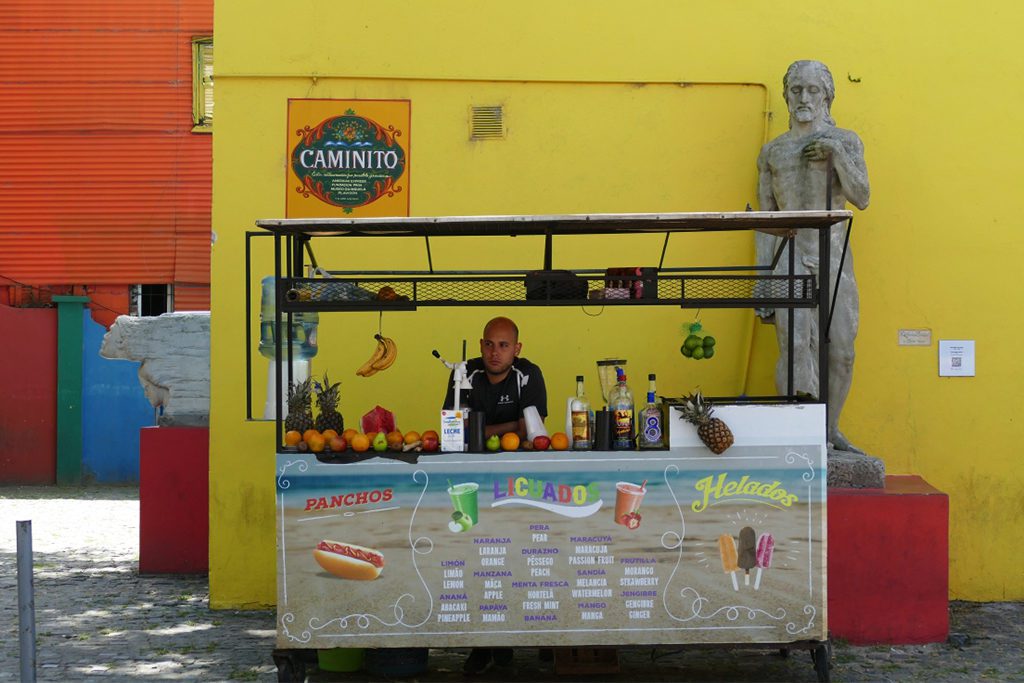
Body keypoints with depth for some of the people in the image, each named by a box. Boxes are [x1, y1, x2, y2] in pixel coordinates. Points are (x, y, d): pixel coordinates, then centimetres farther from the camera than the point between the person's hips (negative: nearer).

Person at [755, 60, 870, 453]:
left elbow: (861, 198, -1)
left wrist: (836, 152, -13)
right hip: (789, 258, -1)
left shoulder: (846, 141, 11)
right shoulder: (772, 152, 13)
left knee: (842, 351, -1)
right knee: (796, 342, -17)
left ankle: (830, 431, 14)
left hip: (835, 258, 1)